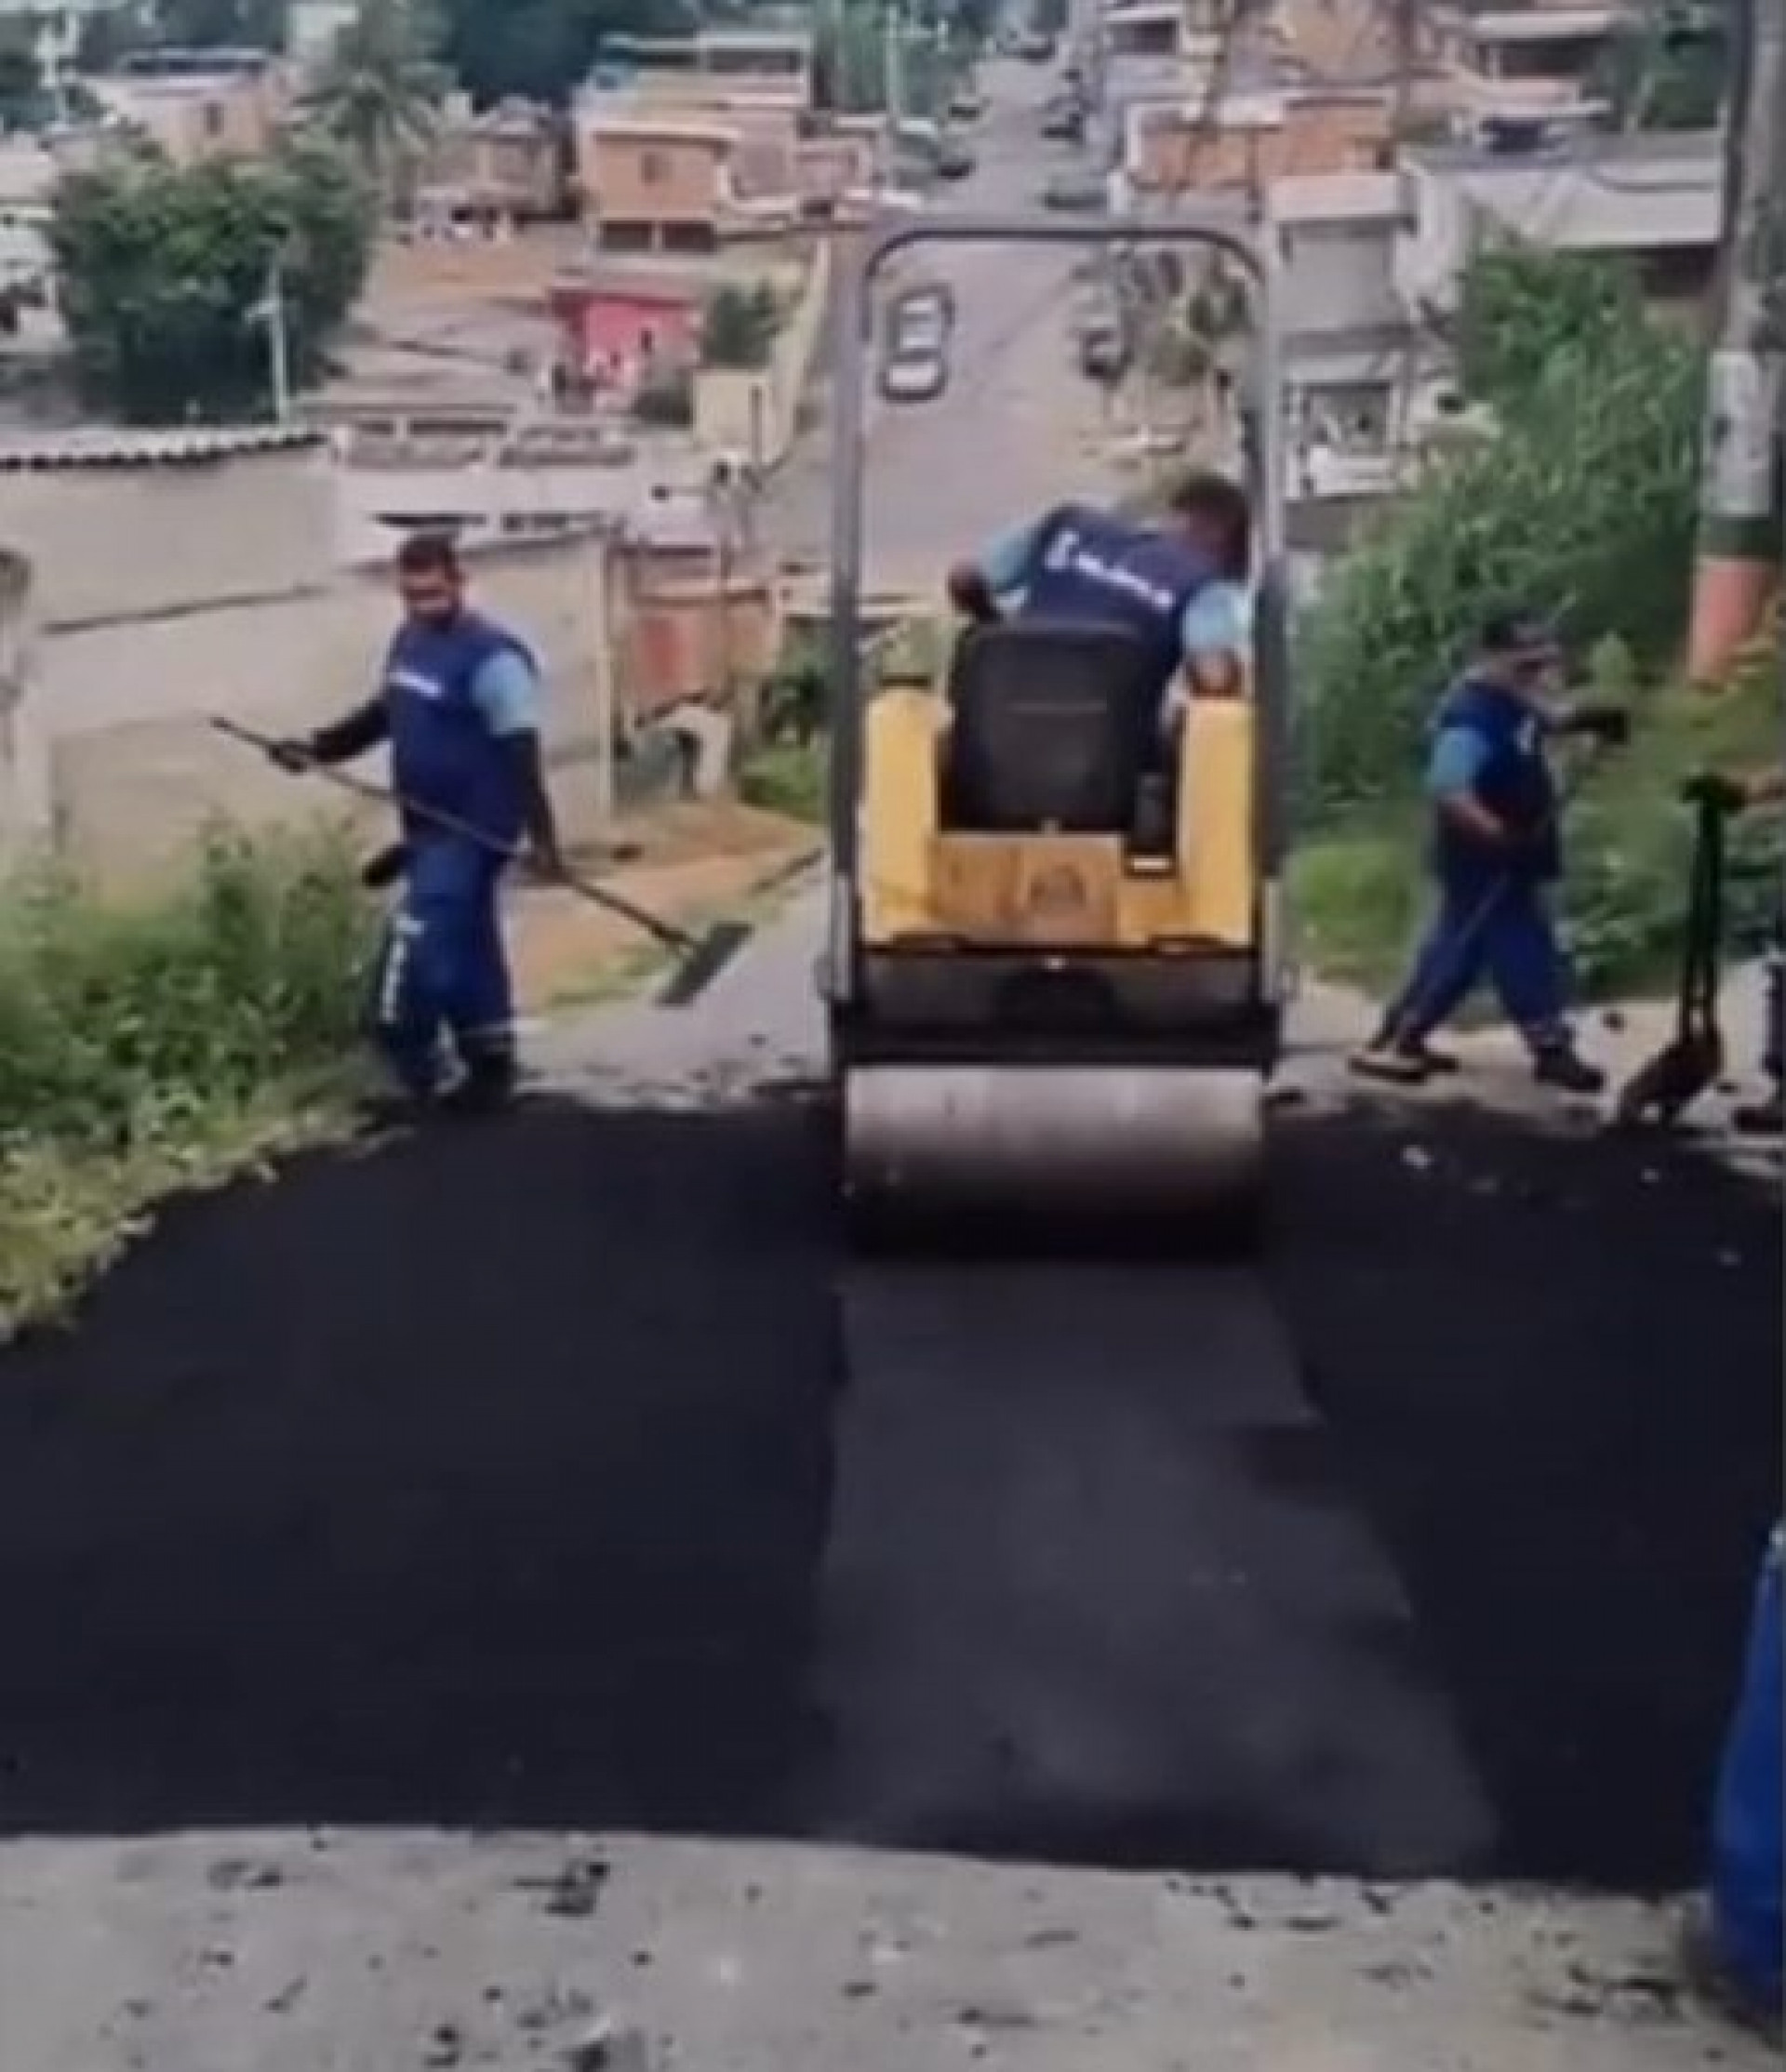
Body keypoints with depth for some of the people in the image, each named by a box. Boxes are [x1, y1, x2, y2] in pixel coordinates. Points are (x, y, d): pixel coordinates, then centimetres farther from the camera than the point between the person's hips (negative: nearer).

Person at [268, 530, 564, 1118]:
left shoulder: (491, 658, -17)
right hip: (429, 828, 9)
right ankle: (489, 1070, 22)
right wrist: (319, 747, 12)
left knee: (418, 950, -13)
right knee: (466, 947, 14)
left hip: (472, 830, -9)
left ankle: (414, 1080, -4)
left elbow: (520, 755, -21)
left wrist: (541, 837, -25)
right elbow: (384, 712, 24)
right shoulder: (408, 641, 10)